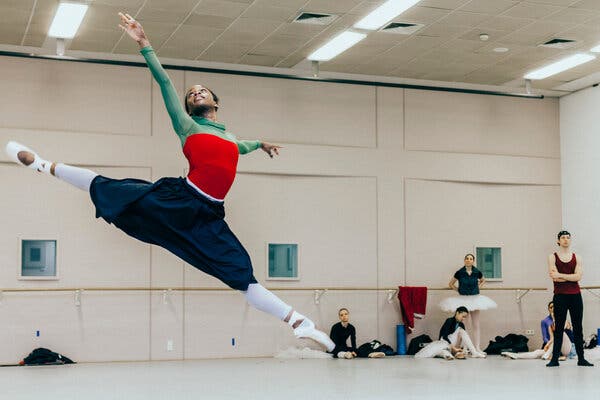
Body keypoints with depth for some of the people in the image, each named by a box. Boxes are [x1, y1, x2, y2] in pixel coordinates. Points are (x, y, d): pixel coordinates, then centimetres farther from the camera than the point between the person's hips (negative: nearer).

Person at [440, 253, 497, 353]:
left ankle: (477, 347, 6)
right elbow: (450, 284, 8)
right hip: (462, 299, -2)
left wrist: (478, 287, 6)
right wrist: (458, 290, 0)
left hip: (475, 299, 2)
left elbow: (483, 280, 21)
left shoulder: (477, 272, -1)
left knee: (476, 324, 4)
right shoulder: (459, 273, -5)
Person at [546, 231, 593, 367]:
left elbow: (578, 276, -7)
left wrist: (560, 275, -13)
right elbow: (554, 277, -10)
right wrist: (571, 276, -8)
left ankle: (581, 358, 10)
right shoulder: (552, 257, 2)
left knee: (578, 328, 5)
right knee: (558, 328, 0)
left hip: (575, 295, 2)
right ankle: (555, 359, 3)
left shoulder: (577, 258, 9)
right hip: (560, 296, -2)